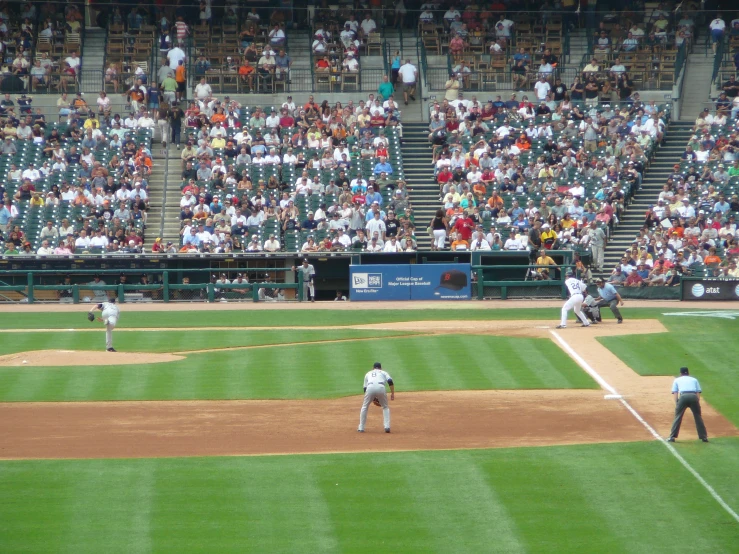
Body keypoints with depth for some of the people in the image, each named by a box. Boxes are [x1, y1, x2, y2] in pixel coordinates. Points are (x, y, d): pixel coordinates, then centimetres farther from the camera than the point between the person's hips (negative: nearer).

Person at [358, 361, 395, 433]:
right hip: (381, 387, 0)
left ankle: (361, 428, 18)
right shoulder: (384, 373, 30)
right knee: (385, 407, 20)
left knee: (364, 407, 20)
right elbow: (390, 382, 10)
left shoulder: (368, 373, 35)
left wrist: (373, 398, 37)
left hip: (370, 388, 0)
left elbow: (365, 388, 29)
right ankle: (387, 427, 7)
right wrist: (392, 393, 9)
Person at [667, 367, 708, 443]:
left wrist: (676, 404, 11)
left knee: (678, 416, 4)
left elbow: (675, 393, 16)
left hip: (683, 397, -1)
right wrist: (698, 404, 15)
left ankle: (672, 437, -1)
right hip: (694, 396, 1)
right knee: (698, 416, 11)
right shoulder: (694, 380, 31)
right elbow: (698, 392, 19)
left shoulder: (677, 380, 28)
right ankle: (704, 437, 11)